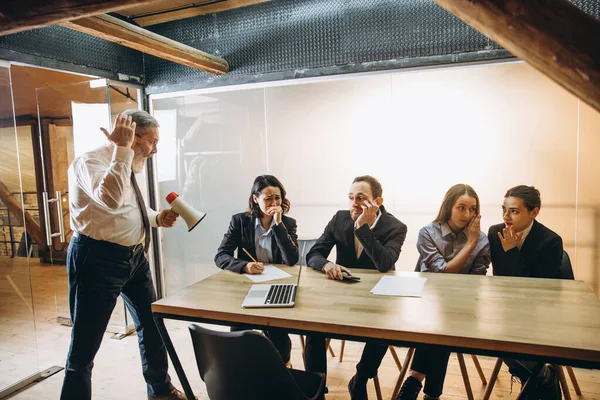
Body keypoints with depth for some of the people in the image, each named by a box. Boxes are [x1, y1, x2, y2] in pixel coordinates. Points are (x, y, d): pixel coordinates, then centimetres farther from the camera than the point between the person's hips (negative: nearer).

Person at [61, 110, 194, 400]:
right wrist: (122, 148, -30)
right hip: (98, 258, -9)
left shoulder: (129, 166, 11)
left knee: (152, 325, 20)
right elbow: (111, 199, -36)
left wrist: (158, 218, 4)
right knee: (85, 345, 1)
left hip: (135, 256, 9)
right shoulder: (90, 161, -15)